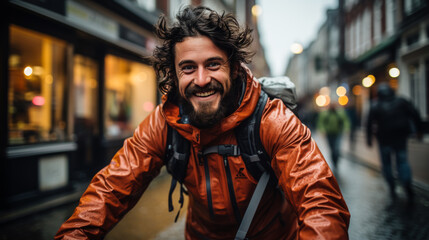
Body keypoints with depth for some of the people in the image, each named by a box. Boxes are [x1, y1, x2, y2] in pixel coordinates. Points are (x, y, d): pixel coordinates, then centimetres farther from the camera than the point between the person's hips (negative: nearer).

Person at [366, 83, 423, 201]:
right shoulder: (401, 101, 3)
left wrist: (369, 138, 5)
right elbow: (415, 115, 0)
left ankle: (392, 188, 11)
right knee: (402, 160, 9)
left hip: (384, 139, -1)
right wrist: (418, 130, 6)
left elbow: (369, 123, -3)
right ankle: (407, 183, -14)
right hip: (400, 137, 1)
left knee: (386, 163, 12)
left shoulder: (375, 106, -1)